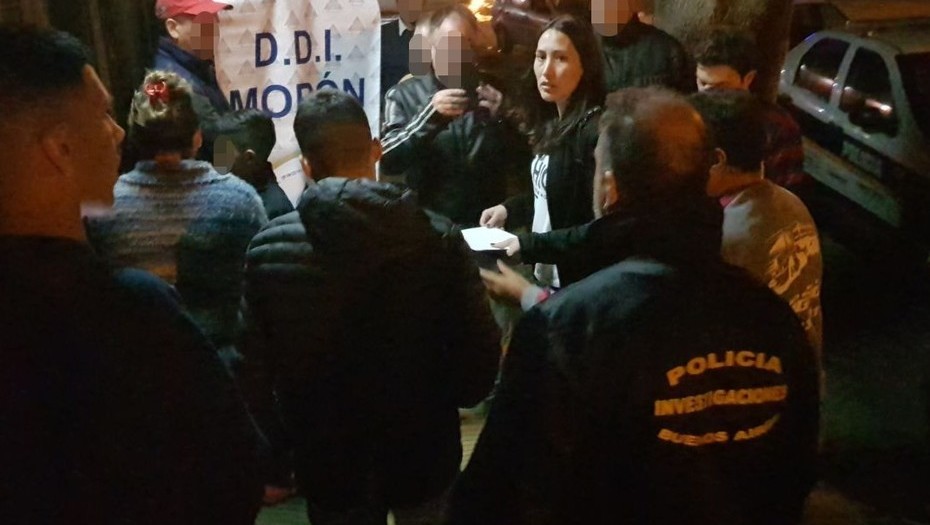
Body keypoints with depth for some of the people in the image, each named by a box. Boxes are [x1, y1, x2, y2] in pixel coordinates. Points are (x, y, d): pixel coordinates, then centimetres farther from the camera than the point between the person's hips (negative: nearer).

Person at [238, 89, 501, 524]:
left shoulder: (268, 250, -14)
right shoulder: (437, 239, -17)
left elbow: (252, 370, -8)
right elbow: (481, 359, -12)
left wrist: (280, 450, 8)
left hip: (326, 462, 1)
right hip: (422, 455, 0)